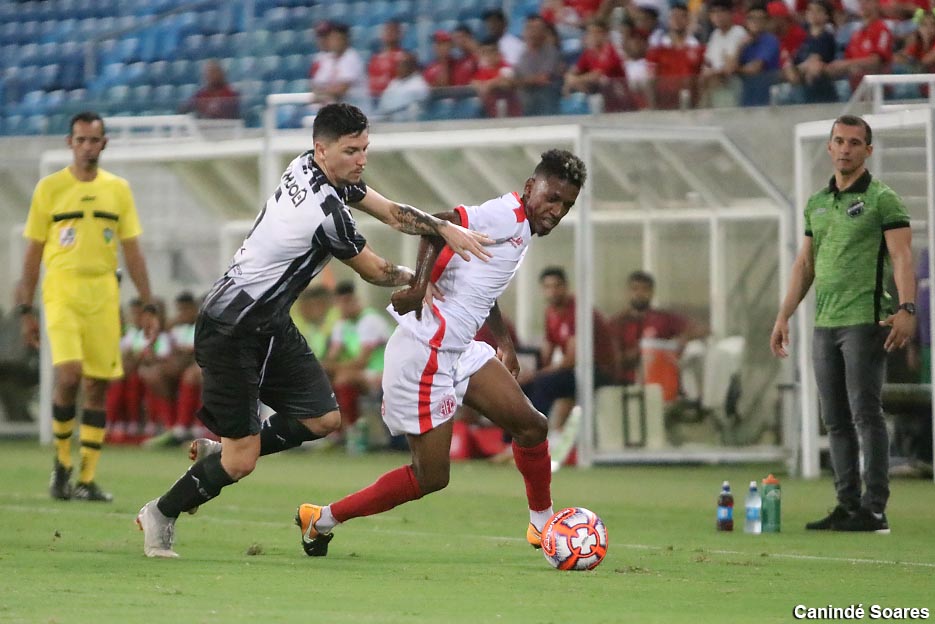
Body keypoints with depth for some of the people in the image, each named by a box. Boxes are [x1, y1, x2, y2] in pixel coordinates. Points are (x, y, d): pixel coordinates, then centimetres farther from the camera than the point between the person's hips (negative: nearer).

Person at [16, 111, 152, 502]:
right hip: (62, 290, -3)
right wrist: (25, 309, 1)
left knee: (98, 384, 1)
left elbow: (132, 252, 12)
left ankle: (86, 480, 7)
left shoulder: (118, 190, 10)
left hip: (104, 293, 3)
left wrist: (148, 304, 5)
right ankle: (62, 461, 3)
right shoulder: (50, 188, 3)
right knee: (68, 374, -19)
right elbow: (33, 253, 5)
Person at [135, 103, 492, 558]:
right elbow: (375, 272, -10)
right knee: (241, 462, -8)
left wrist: (446, 228, -11)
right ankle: (161, 514, 15)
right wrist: (415, 278, 10)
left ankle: (218, 451, 21)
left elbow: (389, 212, 4)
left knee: (324, 419, 4)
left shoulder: (307, 168, 0)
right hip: (230, 332, -10)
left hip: (271, 324, 10)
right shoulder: (326, 211, -27)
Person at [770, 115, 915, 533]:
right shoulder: (816, 203, 17)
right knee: (835, 420, 7)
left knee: (865, 414, -9)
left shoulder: (882, 199, -4)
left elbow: (902, 256, -13)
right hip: (825, 324, 7)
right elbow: (804, 264, 22)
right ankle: (848, 506, 12)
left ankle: (874, 510, -9)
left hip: (866, 321, -7)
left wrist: (906, 309, -26)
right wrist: (783, 317, 16)